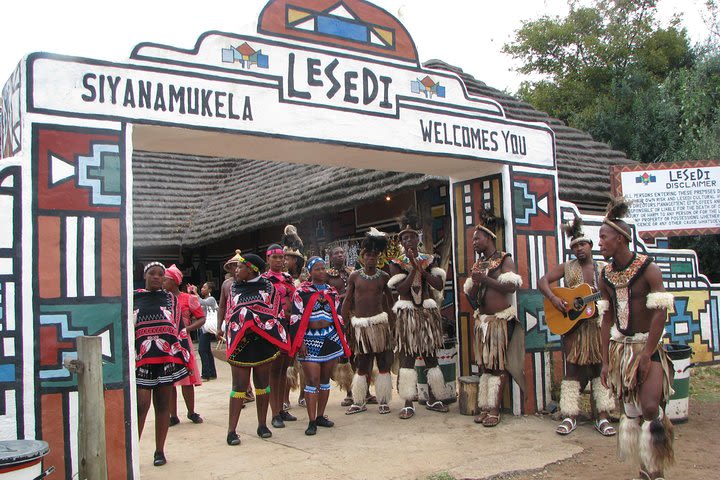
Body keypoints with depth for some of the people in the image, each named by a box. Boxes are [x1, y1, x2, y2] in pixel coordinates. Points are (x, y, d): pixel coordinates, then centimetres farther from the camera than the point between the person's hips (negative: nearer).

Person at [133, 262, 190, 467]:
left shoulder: (170, 299, 11)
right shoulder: (133, 298, 8)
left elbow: (178, 328, 10)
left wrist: (185, 357, 5)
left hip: (167, 358, 1)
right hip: (142, 359, -1)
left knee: (163, 404, 6)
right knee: (141, 404, -8)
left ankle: (160, 451, 15)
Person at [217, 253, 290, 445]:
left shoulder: (267, 287, 2)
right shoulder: (234, 287, 8)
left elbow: (277, 312, 1)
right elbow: (230, 315, 11)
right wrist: (230, 340, 0)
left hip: (263, 341, 0)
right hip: (240, 342, 1)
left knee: (262, 383, 9)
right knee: (239, 385, -1)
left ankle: (262, 425, 20)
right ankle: (231, 430, 2)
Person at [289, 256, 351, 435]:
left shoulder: (332, 291, 13)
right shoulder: (301, 291, -2)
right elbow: (296, 318, -6)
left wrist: (342, 340, 12)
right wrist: (300, 342, -12)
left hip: (331, 338, 5)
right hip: (310, 340, -5)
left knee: (325, 379, 11)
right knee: (312, 380, -6)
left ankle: (320, 416, 21)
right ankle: (312, 422, -2)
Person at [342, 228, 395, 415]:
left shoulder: (384, 277, 4)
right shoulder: (354, 276, 5)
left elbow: (391, 300, 7)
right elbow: (348, 300, 8)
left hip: (380, 323, 0)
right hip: (360, 325, 0)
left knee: (383, 363, 1)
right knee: (362, 364, 6)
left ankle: (384, 401, 12)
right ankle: (359, 402, 17)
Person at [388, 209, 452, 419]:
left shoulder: (429, 260, 8)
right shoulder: (396, 263, 1)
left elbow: (439, 285, -5)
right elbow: (400, 289, -13)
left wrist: (421, 269, -14)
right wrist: (413, 269, -17)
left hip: (427, 312, 3)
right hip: (406, 313, -3)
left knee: (430, 354, 8)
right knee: (407, 356, -5)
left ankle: (433, 399, 19)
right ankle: (408, 403, -1)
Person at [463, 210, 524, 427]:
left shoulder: (504, 260, -4)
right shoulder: (478, 264, 16)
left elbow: (512, 287, -18)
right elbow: (471, 296, 17)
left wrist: (485, 279, -17)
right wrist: (475, 283, -3)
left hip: (500, 318, -6)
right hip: (482, 318, 7)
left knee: (498, 364, -5)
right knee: (484, 364, 6)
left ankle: (495, 410, -3)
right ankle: (485, 407, 10)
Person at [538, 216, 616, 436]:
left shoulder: (605, 268, 5)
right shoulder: (567, 268, 4)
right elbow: (543, 281, -1)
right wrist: (554, 299, -17)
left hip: (600, 325, 0)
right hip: (573, 326, 0)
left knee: (601, 368, 1)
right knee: (573, 369, 1)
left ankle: (603, 417, 8)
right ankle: (570, 417, 6)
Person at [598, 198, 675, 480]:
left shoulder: (648, 269, -11)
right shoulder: (606, 275, 6)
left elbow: (660, 313, -16)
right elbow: (607, 319, 8)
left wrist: (646, 355, -18)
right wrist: (605, 360, 6)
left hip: (648, 346, -5)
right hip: (619, 348, 5)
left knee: (650, 408, -18)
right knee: (630, 412, 8)